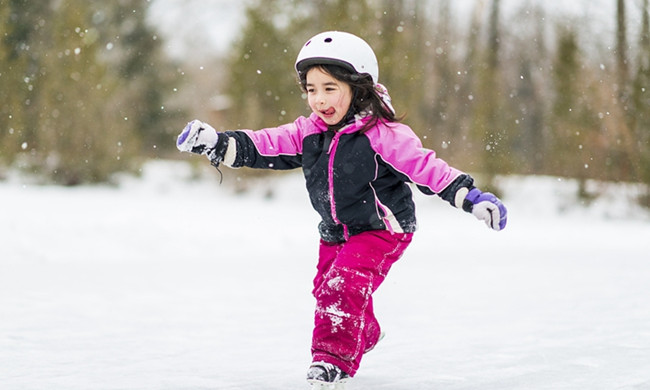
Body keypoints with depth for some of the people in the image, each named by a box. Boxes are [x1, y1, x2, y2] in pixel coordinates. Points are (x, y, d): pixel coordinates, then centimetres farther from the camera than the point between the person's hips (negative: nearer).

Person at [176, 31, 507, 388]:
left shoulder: (383, 134, -21)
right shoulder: (308, 132, -4)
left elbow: (425, 167, -24)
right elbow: (266, 146, -5)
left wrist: (471, 197, -32)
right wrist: (218, 144, -17)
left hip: (381, 229, -7)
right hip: (336, 233, 7)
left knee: (344, 285, -23)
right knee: (326, 288, 16)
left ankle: (334, 357, -15)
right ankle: (365, 336, 44)